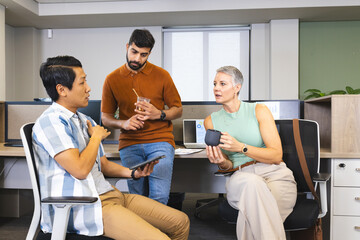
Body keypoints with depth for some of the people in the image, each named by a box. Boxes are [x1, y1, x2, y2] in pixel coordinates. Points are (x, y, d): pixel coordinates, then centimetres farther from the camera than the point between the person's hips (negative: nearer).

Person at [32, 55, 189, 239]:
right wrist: (96, 136, -5)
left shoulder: (84, 120, 18)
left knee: (180, 222, 3)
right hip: (81, 208, -9)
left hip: (108, 195, 9)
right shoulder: (51, 122, -11)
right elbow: (80, 169, -21)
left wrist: (134, 173, 4)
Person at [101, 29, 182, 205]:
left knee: (159, 197, -13)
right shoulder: (112, 79, 8)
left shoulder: (161, 75, 6)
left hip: (160, 140, -1)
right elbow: (105, 117, 13)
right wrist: (123, 123, -8)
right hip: (129, 144, 1)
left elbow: (178, 110, 10)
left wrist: (159, 114, -10)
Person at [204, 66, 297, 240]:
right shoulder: (211, 121, 8)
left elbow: (277, 156, -6)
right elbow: (227, 166, 10)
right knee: (252, 182, -37)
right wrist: (221, 162, -16)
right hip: (240, 178, 2)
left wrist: (241, 147, -20)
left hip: (275, 175, -1)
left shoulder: (259, 111, 1)